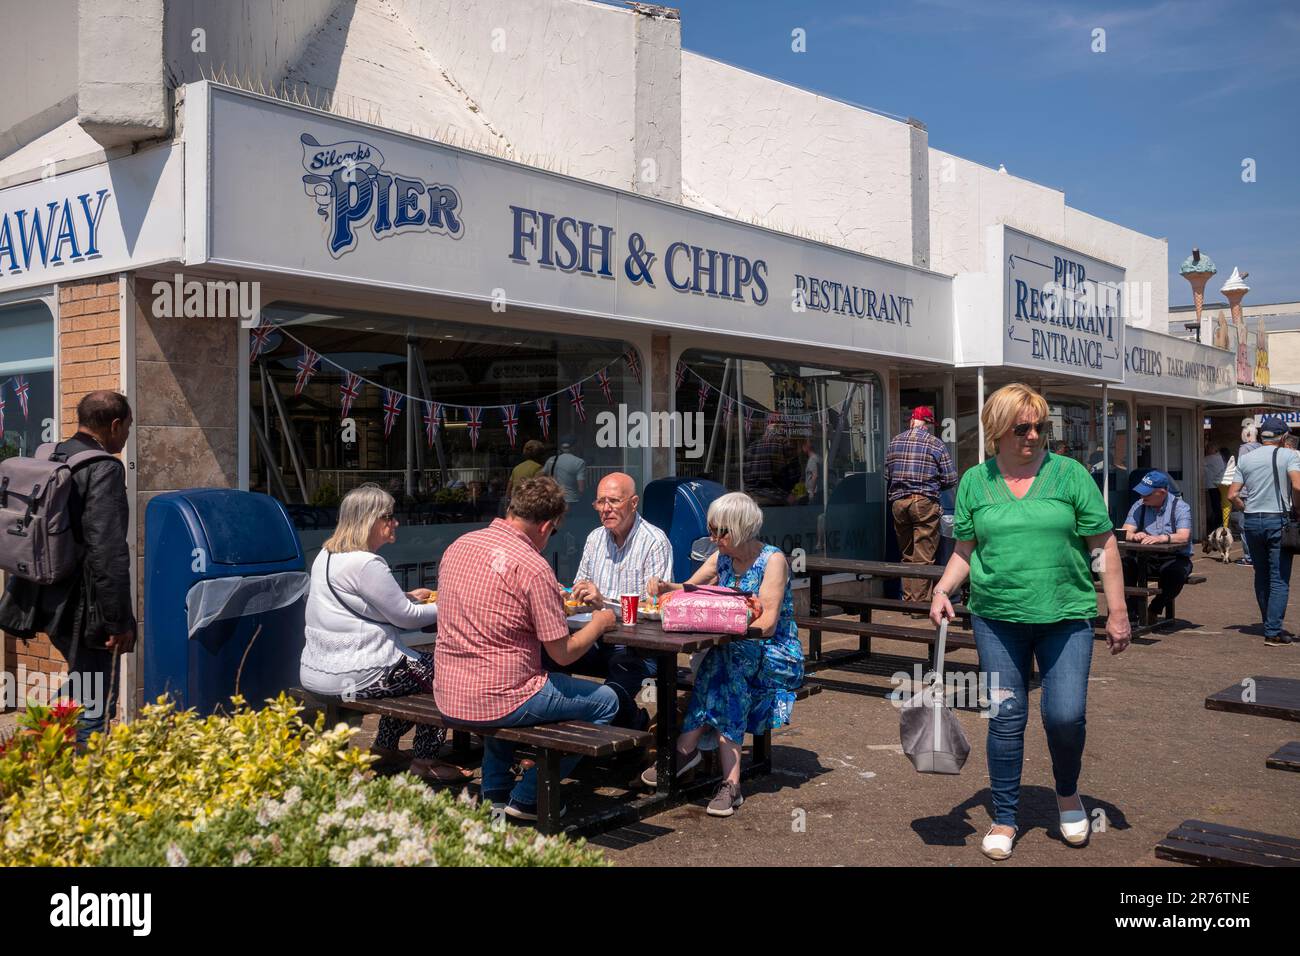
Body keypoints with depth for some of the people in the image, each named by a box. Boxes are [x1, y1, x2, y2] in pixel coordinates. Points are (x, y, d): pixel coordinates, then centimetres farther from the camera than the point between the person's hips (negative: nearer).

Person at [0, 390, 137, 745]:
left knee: (84, 684, 26)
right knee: (94, 704, 2)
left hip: (47, 599, 9)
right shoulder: (104, 469, -18)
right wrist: (119, 620, -19)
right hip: (82, 607, -9)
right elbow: (108, 552, -23)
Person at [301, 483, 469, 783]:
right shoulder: (366, 564, -20)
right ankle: (426, 762, 10)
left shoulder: (326, 555, 11)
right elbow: (406, 617, -15)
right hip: (350, 675, -10)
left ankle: (384, 749, 31)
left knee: (416, 663, 26)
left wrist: (406, 597, 16)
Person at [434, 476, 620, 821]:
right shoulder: (533, 567, -17)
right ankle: (528, 797, 12)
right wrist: (599, 623, 7)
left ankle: (494, 790, 34)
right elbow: (563, 653, -13)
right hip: (495, 701, -8)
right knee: (606, 701, 9)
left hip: (447, 697, 8)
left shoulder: (458, 545, 5)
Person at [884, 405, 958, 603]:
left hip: (898, 503, 4)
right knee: (923, 557, 0)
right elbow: (951, 479, -2)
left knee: (906, 555, 14)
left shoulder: (895, 442, 8)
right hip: (925, 503, -4)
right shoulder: (936, 444, -3)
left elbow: (887, 476, 13)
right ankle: (919, 601, -1)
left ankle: (907, 599, 18)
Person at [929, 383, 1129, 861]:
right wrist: (942, 588, -6)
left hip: (1065, 617, -1)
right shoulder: (975, 481, 4)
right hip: (998, 619, 1)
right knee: (1005, 718, 5)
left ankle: (1067, 792, 25)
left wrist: (1118, 611, -1)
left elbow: (1103, 546, 2)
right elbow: (964, 550, 11)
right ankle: (1004, 818, 22)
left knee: (1065, 714, -7)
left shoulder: (1069, 474, 0)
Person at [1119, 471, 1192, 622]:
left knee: (1175, 572, -36)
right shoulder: (1139, 506, 7)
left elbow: (1184, 537, -19)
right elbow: (1125, 532, 0)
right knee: (1125, 564, -27)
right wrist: (1134, 536, -25)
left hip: (1174, 557, -3)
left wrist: (1161, 538, -37)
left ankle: (1155, 609, -12)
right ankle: (1133, 610, -17)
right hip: (1145, 558, 3)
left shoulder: (1180, 507, -4)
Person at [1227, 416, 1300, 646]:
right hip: (1278, 520, -4)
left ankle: (1270, 626, 23)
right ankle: (1273, 631, -6)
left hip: (1252, 522, 4)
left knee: (1261, 576, 14)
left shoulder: (1245, 459, 7)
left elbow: (1232, 495, 1)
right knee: (1279, 579, -2)